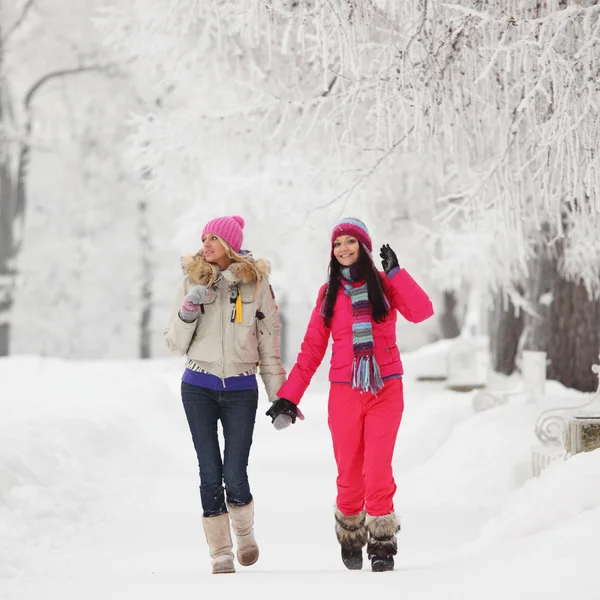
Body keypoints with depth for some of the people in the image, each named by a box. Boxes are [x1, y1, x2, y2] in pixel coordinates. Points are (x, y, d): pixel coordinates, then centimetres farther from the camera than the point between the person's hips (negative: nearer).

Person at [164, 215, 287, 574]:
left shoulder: (256, 283, 2)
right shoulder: (193, 281, 4)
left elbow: (270, 342, 6)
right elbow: (176, 345, 5)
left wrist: (279, 397, 4)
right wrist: (188, 311, -13)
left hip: (241, 388, -1)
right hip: (199, 387, 1)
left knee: (235, 477, -7)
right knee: (210, 473, -1)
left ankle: (245, 531, 23)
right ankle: (221, 554, 8)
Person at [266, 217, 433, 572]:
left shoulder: (385, 284, 5)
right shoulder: (329, 293, 9)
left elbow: (421, 312, -13)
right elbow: (312, 350, 8)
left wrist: (395, 272, -13)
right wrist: (289, 396, 2)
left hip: (385, 390, -2)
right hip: (345, 393, 2)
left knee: (378, 471, -12)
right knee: (349, 475, 4)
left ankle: (382, 546, -3)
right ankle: (351, 542, 23)